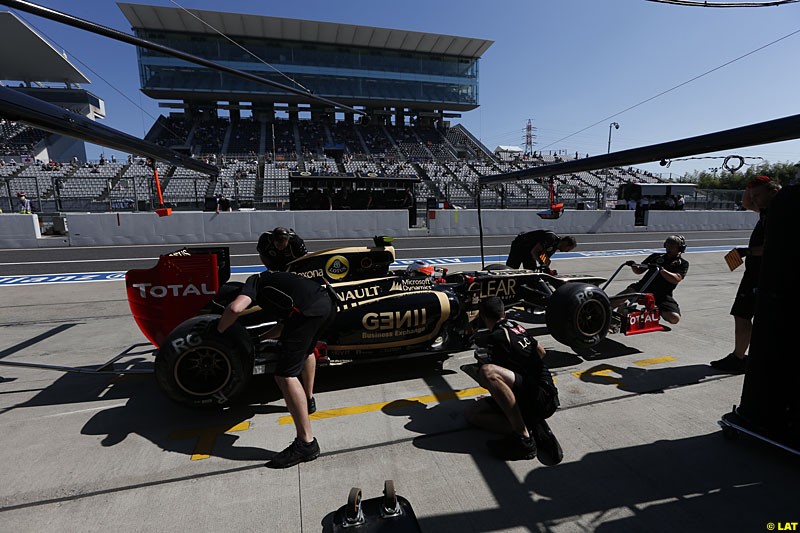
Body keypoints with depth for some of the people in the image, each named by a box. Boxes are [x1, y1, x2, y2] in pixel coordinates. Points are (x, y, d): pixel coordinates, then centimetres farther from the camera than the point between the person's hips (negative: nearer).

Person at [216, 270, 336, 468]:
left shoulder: (255, 281, 17)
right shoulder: (273, 279, 38)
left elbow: (235, 308, -5)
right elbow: (285, 317, 46)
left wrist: (218, 330, 12)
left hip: (309, 310, -9)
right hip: (328, 302, 9)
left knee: (285, 375, -4)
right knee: (306, 350, 35)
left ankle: (306, 443, -2)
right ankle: (308, 400, 51)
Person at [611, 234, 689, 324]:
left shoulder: (683, 263, 10)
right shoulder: (656, 257, 19)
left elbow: (676, 279, -10)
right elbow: (639, 270, 17)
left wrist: (661, 270, -25)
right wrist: (633, 266, -6)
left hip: (663, 294, -1)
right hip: (644, 287, 1)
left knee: (675, 318, -21)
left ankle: (658, 310, 11)